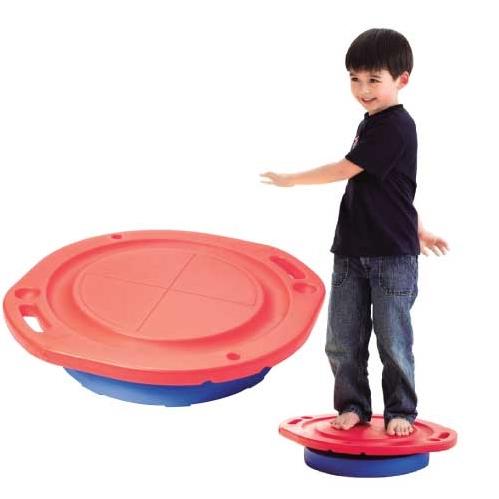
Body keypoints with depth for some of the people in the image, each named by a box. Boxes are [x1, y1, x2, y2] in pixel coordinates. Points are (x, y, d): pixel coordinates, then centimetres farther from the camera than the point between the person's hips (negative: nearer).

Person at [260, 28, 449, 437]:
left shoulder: (395, 127, -14)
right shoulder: (371, 125, 14)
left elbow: (345, 170, -16)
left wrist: (291, 180, -5)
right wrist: (418, 229, 29)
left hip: (392, 254, -8)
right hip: (351, 250, 8)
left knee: (393, 341, 2)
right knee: (342, 342, 8)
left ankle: (401, 411, 15)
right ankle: (353, 405, 21)